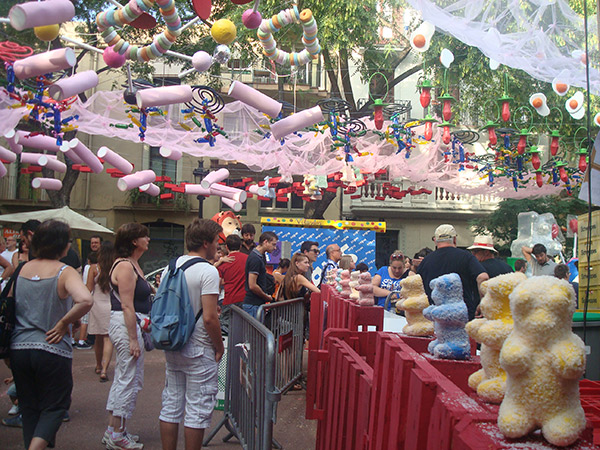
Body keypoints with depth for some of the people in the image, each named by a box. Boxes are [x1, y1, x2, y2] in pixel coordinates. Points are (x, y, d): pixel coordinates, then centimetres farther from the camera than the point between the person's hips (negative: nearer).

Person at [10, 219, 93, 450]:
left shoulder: (22, 269, 4)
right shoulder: (65, 272, -12)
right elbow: (85, 300, -30)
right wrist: (64, 323, -16)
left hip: (18, 348, 5)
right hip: (52, 350, -5)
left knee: (29, 407, 19)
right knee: (55, 406, 10)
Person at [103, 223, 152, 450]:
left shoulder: (132, 264, 15)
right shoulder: (125, 266, -17)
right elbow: (127, 306, -21)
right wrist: (133, 339, -22)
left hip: (133, 324, 11)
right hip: (127, 325, -11)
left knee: (124, 379, 16)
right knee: (129, 381, -3)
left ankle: (113, 431, 26)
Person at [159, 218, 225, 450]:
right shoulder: (207, 271, -16)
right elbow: (209, 317, -20)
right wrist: (219, 347, -7)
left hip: (172, 347, 7)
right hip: (198, 350, -7)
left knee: (171, 407, 14)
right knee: (197, 411, 3)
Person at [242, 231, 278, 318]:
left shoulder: (260, 257, 14)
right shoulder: (255, 259, -17)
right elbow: (252, 286, -22)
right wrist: (267, 297, -9)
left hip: (258, 303, 10)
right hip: (253, 304, -10)